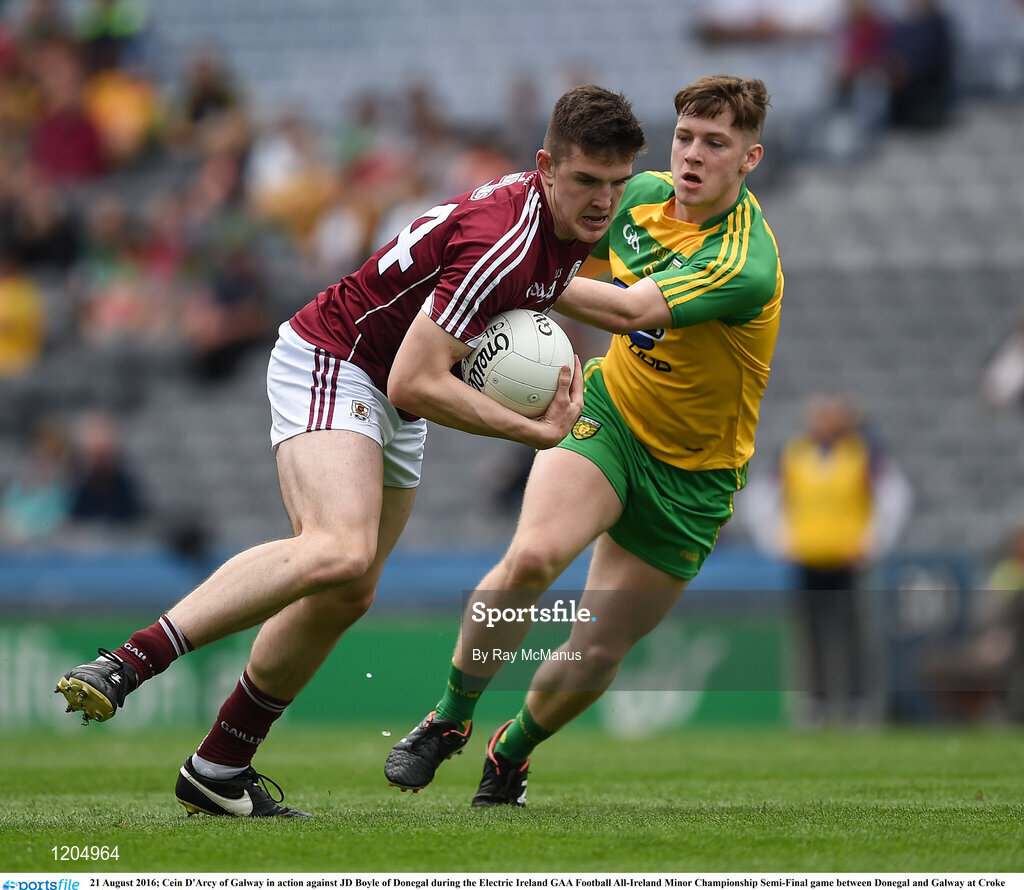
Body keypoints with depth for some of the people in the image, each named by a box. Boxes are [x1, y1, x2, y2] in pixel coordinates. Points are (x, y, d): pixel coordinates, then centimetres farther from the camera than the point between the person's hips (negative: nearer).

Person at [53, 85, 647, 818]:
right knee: (340, 549, -33)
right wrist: (533, 432, -24)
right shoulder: (504, 240, -28)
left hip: (392, 413, 10)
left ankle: (219, 773, 18)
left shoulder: (567, 224, 1)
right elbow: (415, 382, -30)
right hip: (332, 365, -10)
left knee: (346, 598, 9)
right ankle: (128, 663, -36)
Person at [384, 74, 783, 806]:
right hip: (610, 412, 3)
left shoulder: (747, 264, -27)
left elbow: (630, 312, -37)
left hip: (691, 472, -3)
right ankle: (449, 718, -9)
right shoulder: (641, 196, -5)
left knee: (598, 652, 1)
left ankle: (512, 750, 32)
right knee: (533, 555, -27)